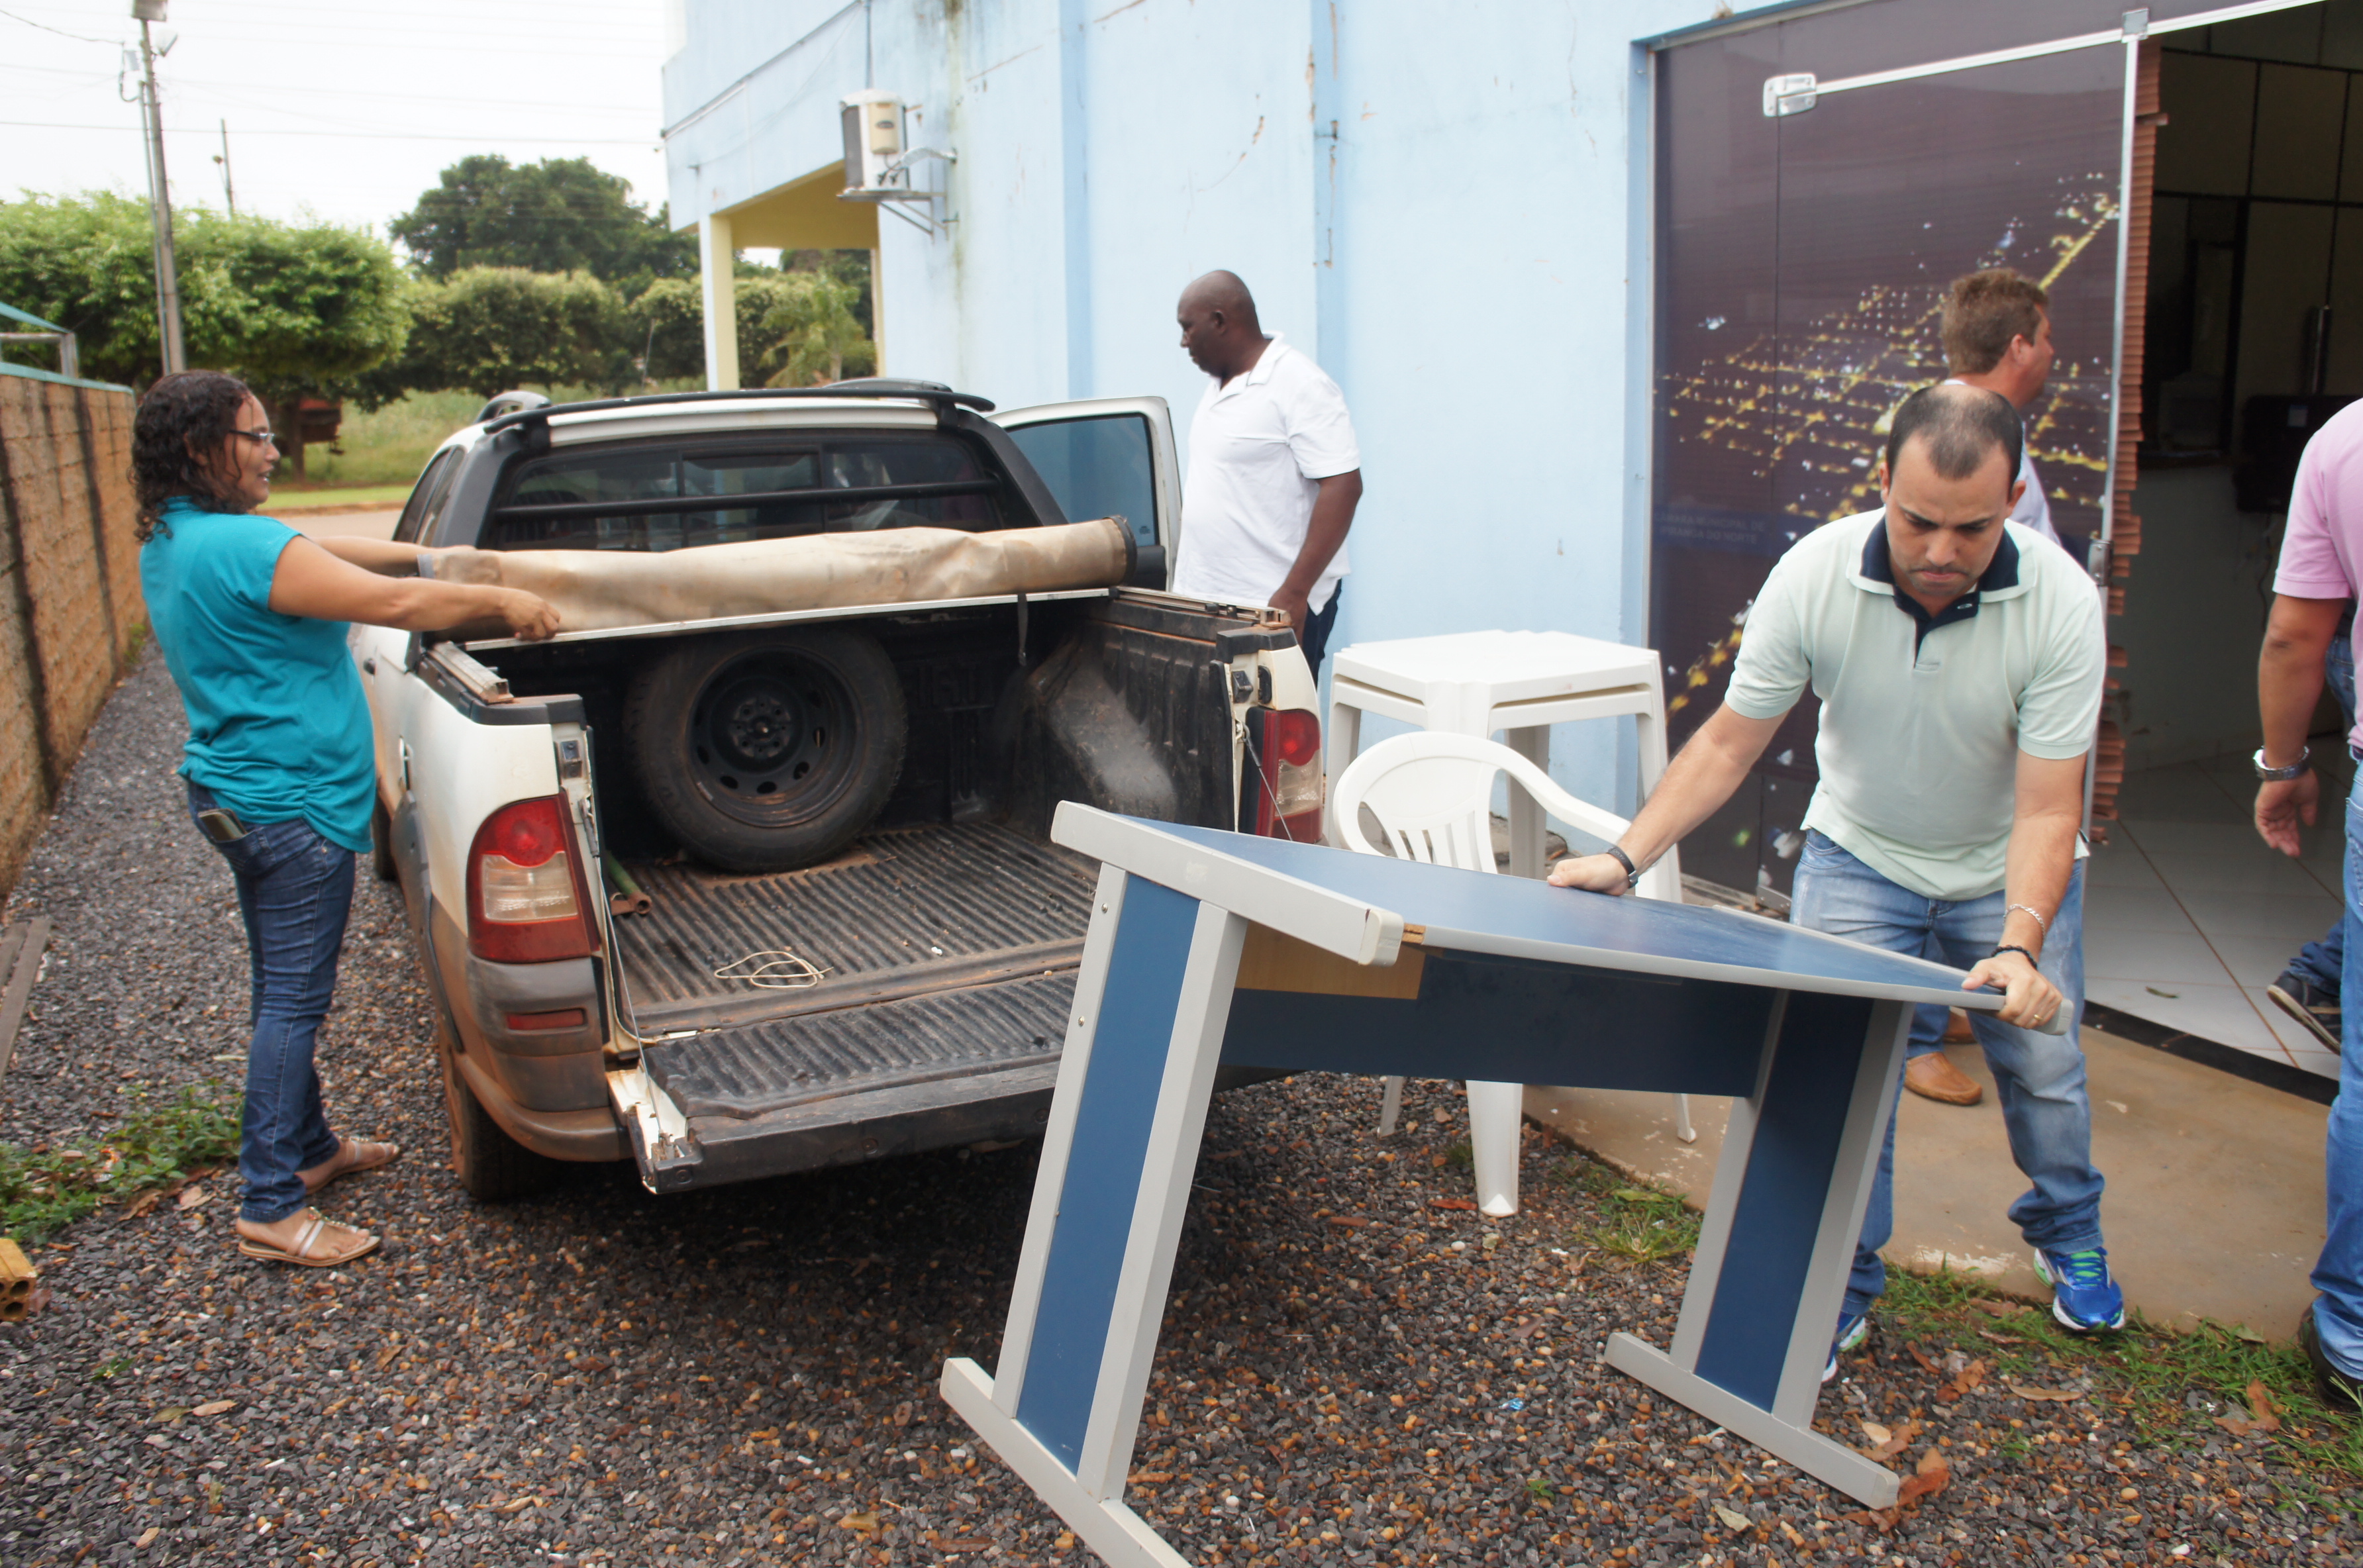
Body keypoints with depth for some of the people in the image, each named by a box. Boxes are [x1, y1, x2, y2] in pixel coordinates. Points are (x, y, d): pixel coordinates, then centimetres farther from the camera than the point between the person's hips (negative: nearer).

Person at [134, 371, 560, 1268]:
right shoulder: (241, 548, -22)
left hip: (236, 792, 10)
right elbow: (394, 604, -23)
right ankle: (271, 1208, 5)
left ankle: (308, 1148, 34)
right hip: (289, 803, -10)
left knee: (284, 992, 20)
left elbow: (327, 553, 17)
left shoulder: (169, 543, 10)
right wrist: (502, 603, -11)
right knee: (293, 1001, -3)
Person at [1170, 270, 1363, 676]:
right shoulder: (1220, 388, 16)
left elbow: (1343, 487, -20)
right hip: (1206, 599, 8)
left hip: (1275, 609, -8)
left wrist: (1294, 593, -24)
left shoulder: (1299, 386, -12)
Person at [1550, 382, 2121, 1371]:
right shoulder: (1814, 575, -25)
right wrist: (1626, 857, -25)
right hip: (1859, 854, 0)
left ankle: (2067, 1236, 39)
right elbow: (1729, 743, -16)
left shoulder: (2061, 604, -27)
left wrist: (2021, 946, -40)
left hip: (2007, 871, 1)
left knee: (2043, 1065, 7)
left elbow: (2046, 810, -25)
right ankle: (1842, 1285, 7)